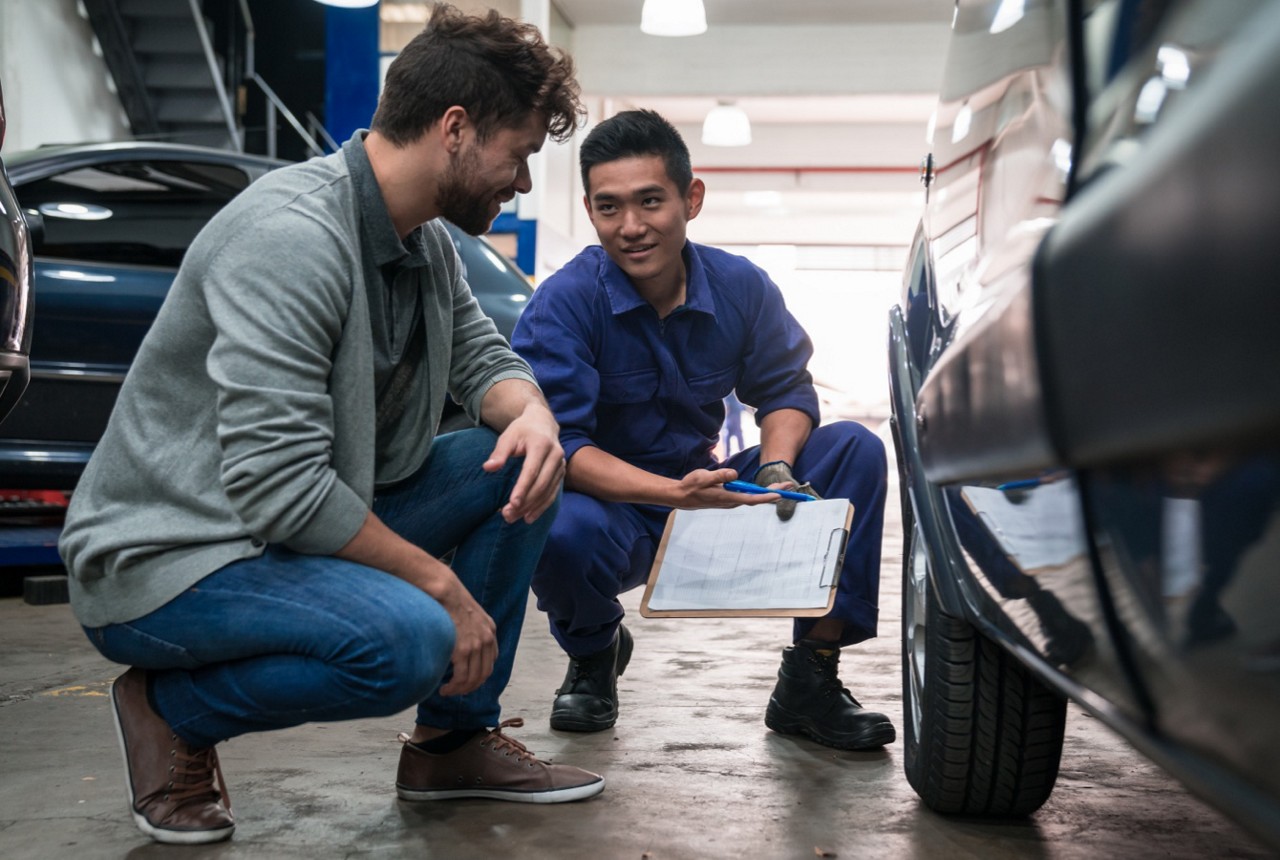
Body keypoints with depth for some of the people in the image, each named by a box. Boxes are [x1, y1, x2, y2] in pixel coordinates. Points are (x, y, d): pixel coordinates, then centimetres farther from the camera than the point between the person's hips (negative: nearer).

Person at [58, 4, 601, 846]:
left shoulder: (426, 241, 4)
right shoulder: (291, 236, -26)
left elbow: (483, 357, 12)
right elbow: (278, 485, -31)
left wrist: (533, 415, -13)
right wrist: (443, 583, -22)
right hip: (163, 557, -9)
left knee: (521, 462, 0)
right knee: (409, 640, -33)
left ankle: (456, 741, 9)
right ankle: (172, 711, -6)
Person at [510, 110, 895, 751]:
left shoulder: (741, 287, -4)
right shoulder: (563, 303, -17)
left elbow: (785, 389, 7)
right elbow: (557, 441, -24)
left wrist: (775, 467, -18)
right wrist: (673, 492, -38)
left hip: (709, 496, 4)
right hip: (614, 512, -4)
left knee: (855, 450, -12)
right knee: (561, 531, -39)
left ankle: (810, 680, -8)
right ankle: (594, 651, 1)